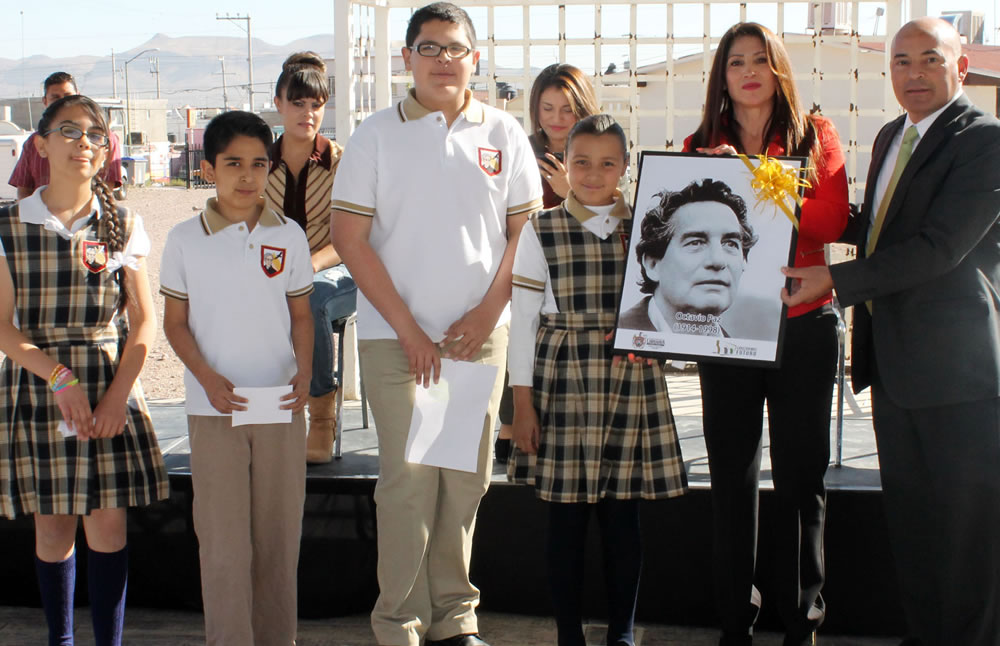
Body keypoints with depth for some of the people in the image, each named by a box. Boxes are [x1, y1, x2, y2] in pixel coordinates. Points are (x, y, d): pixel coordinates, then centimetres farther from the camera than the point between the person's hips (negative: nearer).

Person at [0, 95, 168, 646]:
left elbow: (144, 320, 4)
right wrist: (58, 376, -14)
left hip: (111, 388, 1)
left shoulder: (123, 227, 5)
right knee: (53, 527, 4)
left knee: (108, 523, -1)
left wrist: (119, 391, -8)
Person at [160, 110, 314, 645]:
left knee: (280, 533, 7)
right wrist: (208, 378, -12)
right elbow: (175, 322, 3)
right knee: (224, 539, 0)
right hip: (214, 409, -2)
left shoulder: (289, 236, 5)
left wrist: (304, 375, -6)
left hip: (281, 406, 2)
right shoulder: (185, 239, 0)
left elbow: (301, 316, 11)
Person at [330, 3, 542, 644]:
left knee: (468, 476, 7)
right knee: (409, 476, -4)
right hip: (397, 335, -2)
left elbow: (525, 228, 8)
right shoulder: (377, 135, 0)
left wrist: (488, 312, -4)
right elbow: (350, 236, -3)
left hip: (481, 333, 3)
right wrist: (407, 328, -8)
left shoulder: (504, 133, 7)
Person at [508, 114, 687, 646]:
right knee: (565, 515, 3)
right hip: (563, 379, -1)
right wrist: (522, 401, -2)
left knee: (623, 515, 6)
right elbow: (522, 319, 2)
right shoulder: (541, 231, 3)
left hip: (632, 380, 1)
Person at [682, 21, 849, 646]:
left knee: (802, 478, 4)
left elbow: (832, 221, -8)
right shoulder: (701, 146, 9)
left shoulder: (816, 135, 5)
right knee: (733, 478, 5)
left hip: (804, 323, -1)